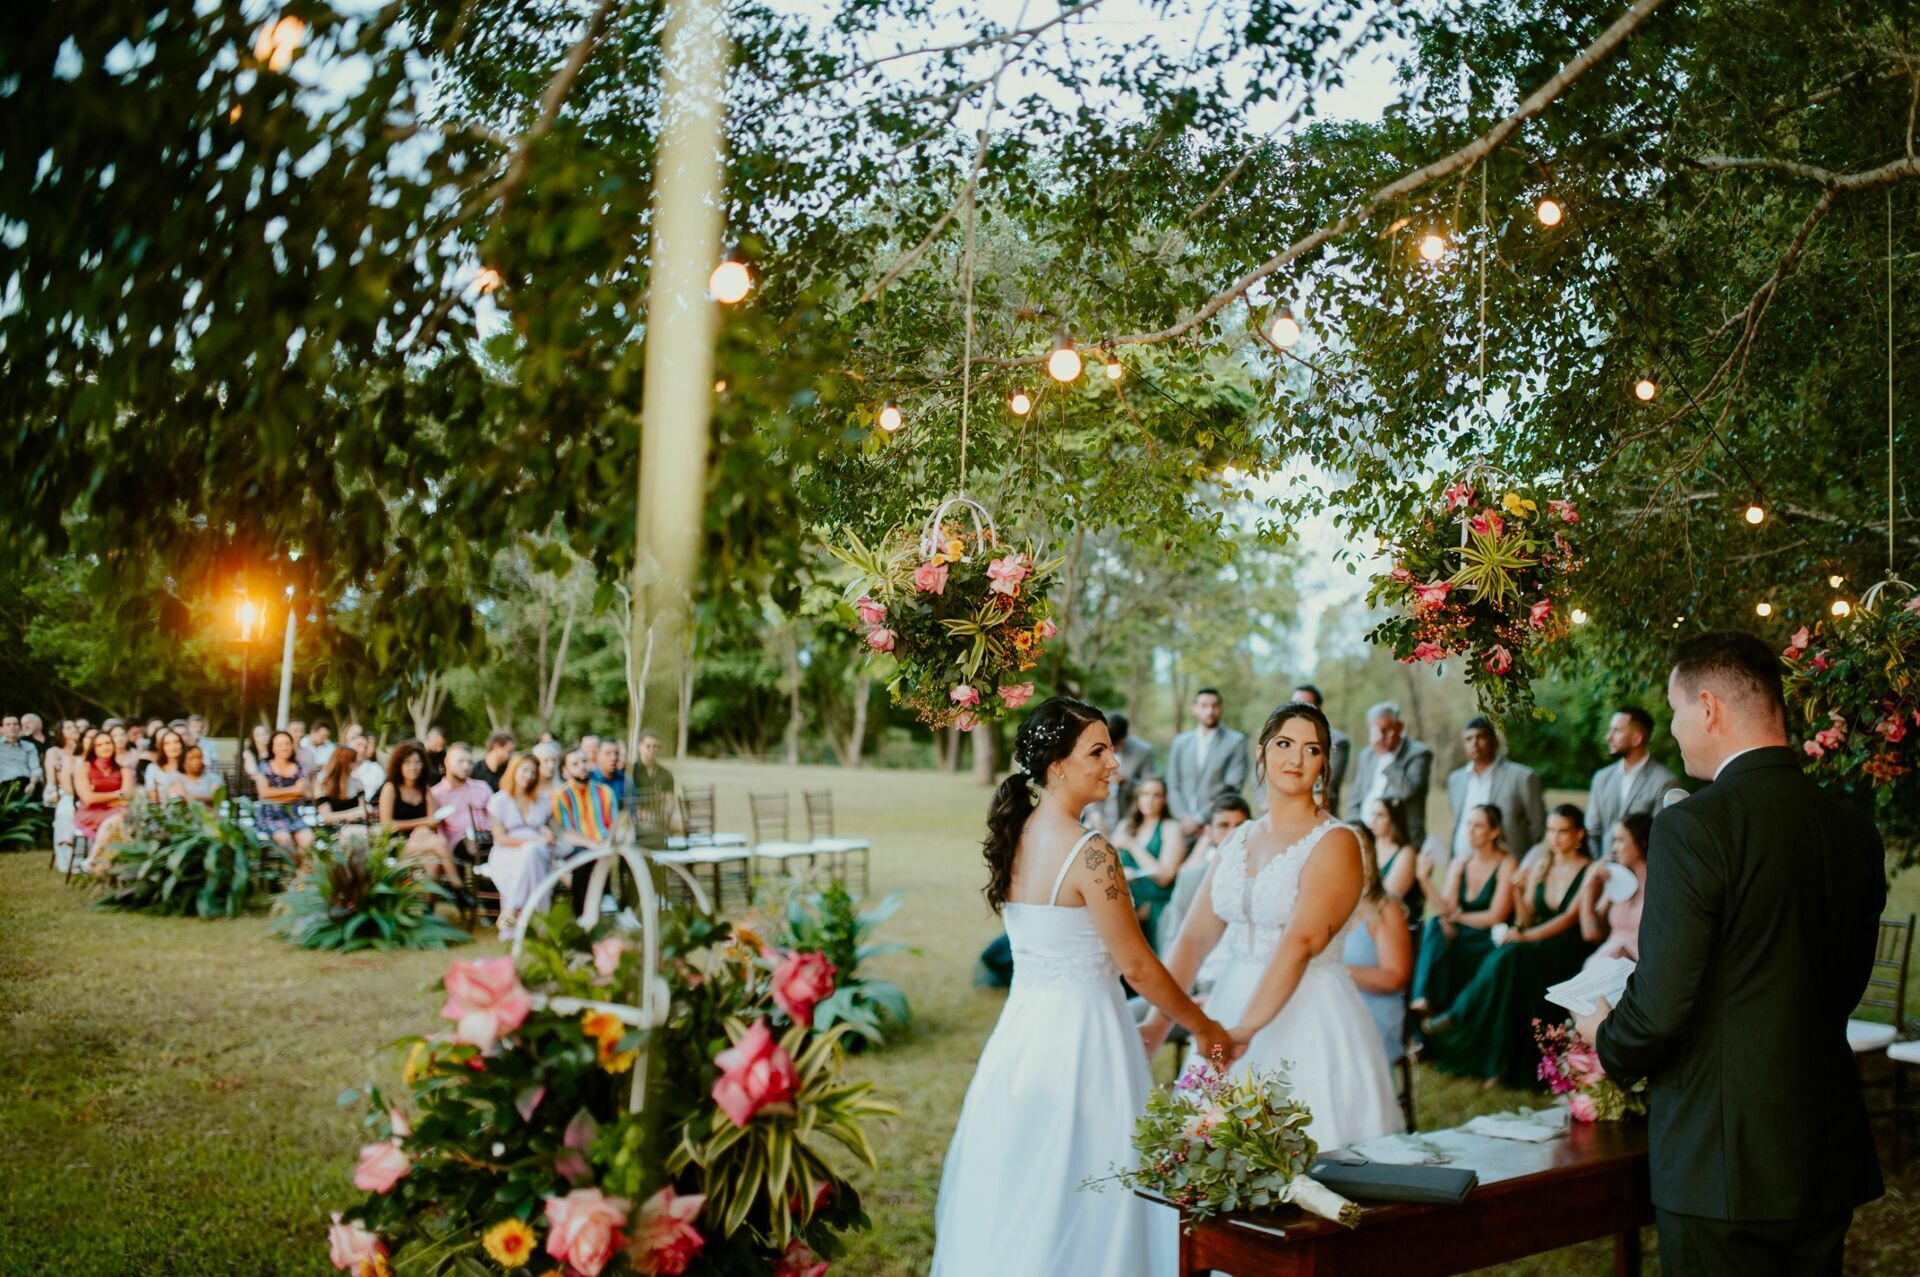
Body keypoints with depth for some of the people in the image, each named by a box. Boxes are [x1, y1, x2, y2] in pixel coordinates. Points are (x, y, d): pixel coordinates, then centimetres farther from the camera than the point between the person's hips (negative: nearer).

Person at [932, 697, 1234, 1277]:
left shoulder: (1015, 837, 5)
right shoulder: (1089, 851, -18)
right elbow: (1137, 966, -13)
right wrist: (1204, 1028, 1)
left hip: (1021, 1029, 8)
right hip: (1081, 1033, -8)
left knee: (1017, 1197, 16)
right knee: (1080, 1200, 4)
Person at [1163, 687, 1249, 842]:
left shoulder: (1236, 741, 3)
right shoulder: (1180, 742, 14)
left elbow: (1232, 787, -5)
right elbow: (1172, 786, 11)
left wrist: (1199, 819, -8)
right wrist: (1184, 817, -5)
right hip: (1184, 829, 3)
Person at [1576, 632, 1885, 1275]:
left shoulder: (1692, 826, -19)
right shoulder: (1855, 829, 3)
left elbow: (1660, 1008, -20)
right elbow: (1843, 988, 14)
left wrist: (1606, 1037, 1)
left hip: (1722, 1162, -7)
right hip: (1831, 1159, 7)